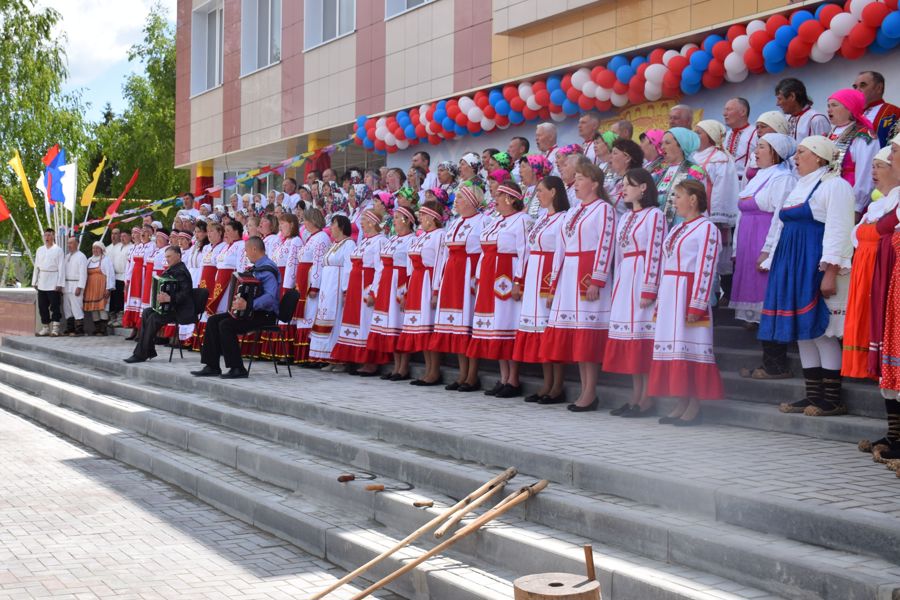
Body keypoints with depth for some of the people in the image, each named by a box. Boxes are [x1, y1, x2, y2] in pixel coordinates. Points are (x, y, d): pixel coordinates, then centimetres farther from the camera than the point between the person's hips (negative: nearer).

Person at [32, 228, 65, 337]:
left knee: (55, 306, -6)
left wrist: (60, 284, -11)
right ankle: (45, 327, 13)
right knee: (42, 306, 6)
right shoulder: (40, 250, 14)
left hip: (53, 282, -5)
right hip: (42, 283, 5)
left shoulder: (58, 250, -1)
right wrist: (34, 282, 11)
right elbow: (36, 266, 16)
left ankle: (55, 328, -5)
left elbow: (61, 268, -5)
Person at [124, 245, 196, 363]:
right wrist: (162, 296, 6)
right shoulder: (172, 270, 14)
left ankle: (141, 355, -14)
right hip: (172, 306, 10)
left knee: (154, 318, -20)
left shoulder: (181, 271, -16)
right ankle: (149, 351, 2)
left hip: (181, 310, -10)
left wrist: (169, 298, -34)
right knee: (147, 312, 2)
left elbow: (185, 293, -27)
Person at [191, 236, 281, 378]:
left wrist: (247, 305, -38)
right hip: (252, 311, 10)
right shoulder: (256, 268, 15)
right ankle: (212, 366, -1)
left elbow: (270, 297, -30)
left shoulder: (267, 269, -16)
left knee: (226, 325, -23)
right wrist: (237, 304, 9)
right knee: (213, 321, 0)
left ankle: (238, 369, -16)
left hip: (265, 314, -10)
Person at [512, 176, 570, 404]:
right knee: (539, 330, 8)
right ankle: (547, 384, 13)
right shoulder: (542, 219, 17)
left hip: (550, 280, -9)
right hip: (534, 278, 9)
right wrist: (521, 282, 15)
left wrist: (554, 287, -19)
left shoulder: (562, 219, -9)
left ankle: (557, 387, -2)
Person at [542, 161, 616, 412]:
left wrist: (597, 281, -20)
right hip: (568, 276, 8)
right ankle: (584, 390, 11)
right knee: (575, 336, 6)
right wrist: (554, 284, 15)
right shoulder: (572, 212, 20)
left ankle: (590, 393, -4)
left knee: (588, 334, -8)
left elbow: (605, 246, -13)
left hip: (588, 276, -8)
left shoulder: (604, 209, -4)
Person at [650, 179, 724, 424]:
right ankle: (681, 404, 13)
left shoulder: (707, 228, -8)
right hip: (669, 295, 8)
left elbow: (706, 270, -15)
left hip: (689, 294, -8)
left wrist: (696, 306, -19)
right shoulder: (676, 229, 18)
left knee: (690, 346, -5)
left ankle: (694, 406, 1)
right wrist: (660, 301, 13)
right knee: (674, 346, 7)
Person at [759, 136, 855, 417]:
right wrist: (778, 268, 20)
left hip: (817, 268, -9)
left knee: (822, 331, -7)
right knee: (802, 332, 7)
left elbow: (838, 232, -15)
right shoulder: (800, 186, 20)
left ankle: (832, 399, -1)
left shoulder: (835, 186, -8)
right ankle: (813, 395, 13)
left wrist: (830, 273, -22)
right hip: (794, 268, 9)